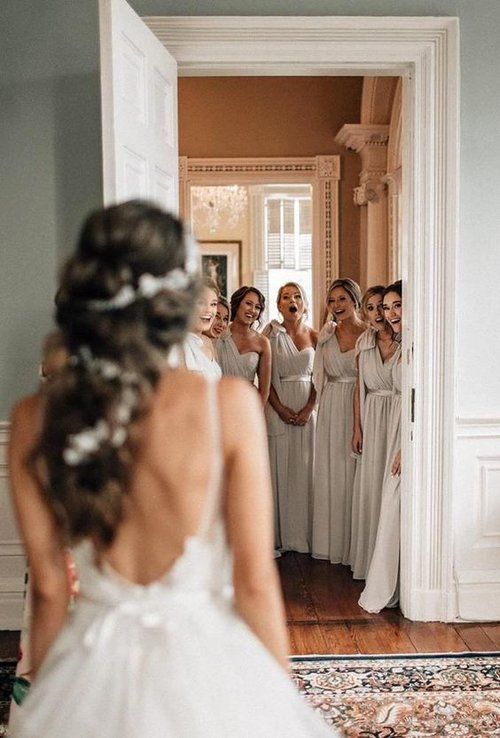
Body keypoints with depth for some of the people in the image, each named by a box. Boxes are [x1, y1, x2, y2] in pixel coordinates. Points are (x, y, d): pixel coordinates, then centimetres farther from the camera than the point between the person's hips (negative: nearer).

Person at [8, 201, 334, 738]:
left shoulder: (33, 421, -9)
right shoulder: (230, 404, -17)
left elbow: (48, 587, -2)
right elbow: (254, 581, -12)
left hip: (90, 667, 2)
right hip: (205, 666, -2)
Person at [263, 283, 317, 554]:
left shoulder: (314, 336, 9)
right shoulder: (271, 333, 2)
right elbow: (265, 377, -3)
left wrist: (308, 409, -7)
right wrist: (281, 409, -11)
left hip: (307, 408, 2)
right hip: (278, 407, -2)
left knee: (304, 468, 4)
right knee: (279, 467, -2)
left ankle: (304, 534, 12)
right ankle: (280, 535, 6)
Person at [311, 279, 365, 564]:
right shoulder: (327, 334, 9)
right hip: (331, 409, 5)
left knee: (355, 473, -1)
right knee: (330, 473, 8)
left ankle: (355, 545, 10)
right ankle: (332, 543, 19)